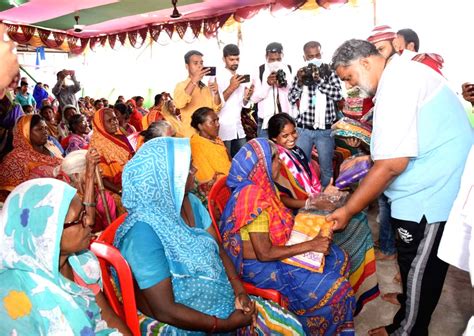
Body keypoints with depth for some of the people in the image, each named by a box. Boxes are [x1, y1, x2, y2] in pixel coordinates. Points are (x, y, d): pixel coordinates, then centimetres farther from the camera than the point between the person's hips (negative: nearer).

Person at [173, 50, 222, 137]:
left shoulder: (206, 87, 14)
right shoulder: (181, 85, -4)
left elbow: (216, 109, 7)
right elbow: (179, 104, -26)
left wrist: (216, 93, -10)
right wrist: (194, 80, -30)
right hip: (191, 135, -5)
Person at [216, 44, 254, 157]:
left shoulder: (240, 78, 13)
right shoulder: (218, 77, -8)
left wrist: (247, 97, -4)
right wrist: (231, 87, -21)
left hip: (238, 127, 6)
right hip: (223, 128, -6)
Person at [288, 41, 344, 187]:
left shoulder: (329, 73, 0)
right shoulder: (301, 73, 7)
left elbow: (338, 95, -12)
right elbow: (291, 99, 2)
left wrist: (319, 80, -20)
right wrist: (299, 82, -14)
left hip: (325, 130, -2)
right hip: (303, 129, 2)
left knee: (326, 168, 7)